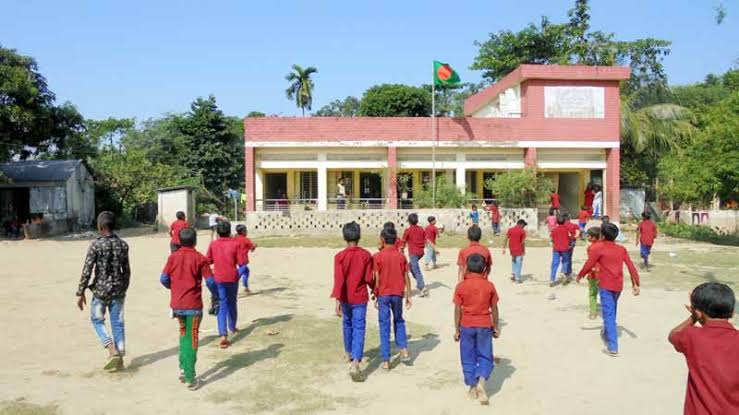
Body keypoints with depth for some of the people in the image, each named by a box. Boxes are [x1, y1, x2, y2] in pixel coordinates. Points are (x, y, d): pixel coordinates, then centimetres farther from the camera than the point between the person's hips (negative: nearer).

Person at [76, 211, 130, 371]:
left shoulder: (96, 245, -12)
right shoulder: (123, 245, 1)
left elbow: (87, 271, -13)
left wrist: (81, 293, -4)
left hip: (101, 289, -4)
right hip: (118, 289, 4)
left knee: (97, 320, 15)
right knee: (118, 323, 10)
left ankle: (112, 350, 0)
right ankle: (119, 358, 14)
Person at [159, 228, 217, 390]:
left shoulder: (173, 257, 3)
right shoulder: (200, 258, -6)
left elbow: (164, 279, 0)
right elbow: (210, 281, -10)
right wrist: (216, 294, 7)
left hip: (176, 304, 4)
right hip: (193, 305, -4)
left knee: (184, 334, 23)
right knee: (192, 339, 2)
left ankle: (183, 369, 21)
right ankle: (190, 378, 3)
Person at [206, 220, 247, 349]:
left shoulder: (213, 244, -3)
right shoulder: (235, 244, -8)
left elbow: (208, 261, 6)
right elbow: (242, 263, -10)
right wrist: (239, 274, 5)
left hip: (218, 279, 0)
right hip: (232, 278, 0)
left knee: (222, 306, 0)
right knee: (232, 303, 21)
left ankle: (223, 335, -15)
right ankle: (232, 327, 40)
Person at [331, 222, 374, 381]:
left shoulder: (340, 256, -10)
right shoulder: (366, 255, -8)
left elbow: (339, 279, -18)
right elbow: (369, 279, -6)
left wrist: (337, 300, -20)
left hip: (345, 298, 1)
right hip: (360, 298, -1)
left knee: (347, 324, 24)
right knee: (359, 329, -3)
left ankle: (349, 353, 42)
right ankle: (355, 364, -17)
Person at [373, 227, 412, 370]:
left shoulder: (378, 256, -8)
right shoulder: (401, 256, 1)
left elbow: (376, 279, -9)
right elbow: (406, 277, 2)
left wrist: (375, 297, 0)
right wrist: (408, 295, 10)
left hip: (383, 294, -3)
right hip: (398, 294, 3)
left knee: (384, 326, 3)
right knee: (399, 321, 24)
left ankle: (386, 361, 5)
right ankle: (404, 350, 13)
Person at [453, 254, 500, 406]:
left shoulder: (461, 286, -8)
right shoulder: (489, 285, -4)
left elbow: (458, 310, -6)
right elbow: (494, 309, 0)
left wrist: (457, 330, 3)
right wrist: (496, 327, 12)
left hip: (466, 326, 0)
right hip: (484, 326, 0)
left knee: (468, 358, 12)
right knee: (485, 357, 11)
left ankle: (473, 387, 18)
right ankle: (481, 381, -11)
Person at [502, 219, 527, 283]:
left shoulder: (510, 229, 5)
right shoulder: (522, 231, -8)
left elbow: (506, 239, 2)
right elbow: (523, 242, -11)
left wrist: (504, 248, 6)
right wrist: (524, 251, -2)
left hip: (512, 250, 5)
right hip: (519, 251, -5)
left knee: (513, 261, 23)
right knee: (518, 264, 3)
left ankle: (513, 275, 17)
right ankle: (517, 279, 6)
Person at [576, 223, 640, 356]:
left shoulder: (598, 248, -9)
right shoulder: (622, 249, 6)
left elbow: (589, 265, -7)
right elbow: (631, 266, 1)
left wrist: (580, 275, 9)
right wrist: (635, 284, 2)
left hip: (605, 286, -6)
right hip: (618, 286, 6)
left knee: (609, 314, -6)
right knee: (612, 312, 24)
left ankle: (613, 348, -11)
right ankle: (606, 334, 43)